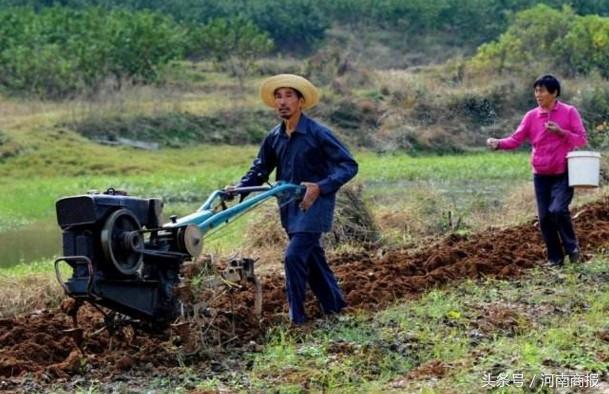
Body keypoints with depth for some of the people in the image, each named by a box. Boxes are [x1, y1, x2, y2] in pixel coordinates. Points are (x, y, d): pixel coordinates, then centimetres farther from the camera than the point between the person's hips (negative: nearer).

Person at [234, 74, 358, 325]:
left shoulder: (318, 134, -14)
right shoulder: (274, 138, 5)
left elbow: (349, 166, -15)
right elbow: (259, 171, 14)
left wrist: (320, 187, -27)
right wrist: (236, 191, -4)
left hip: (314, 205, -7)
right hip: (290, 207, 7)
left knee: (294, 256, -17)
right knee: (312, 257, 16)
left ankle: (296, 318, -8)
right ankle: (334, 305, 32)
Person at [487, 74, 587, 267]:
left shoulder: (569, 112, -4)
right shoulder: (531, 116, 2)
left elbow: (581, 139, -4)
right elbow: (516, 139, -4)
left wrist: (560, 132, -19)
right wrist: (498, 143, -23)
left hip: (563, 174, -4)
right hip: (541, 176, 4)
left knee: (558, 210, -21)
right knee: (544, 217, 4)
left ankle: (571, 247, 3)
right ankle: (555, 258, 18)